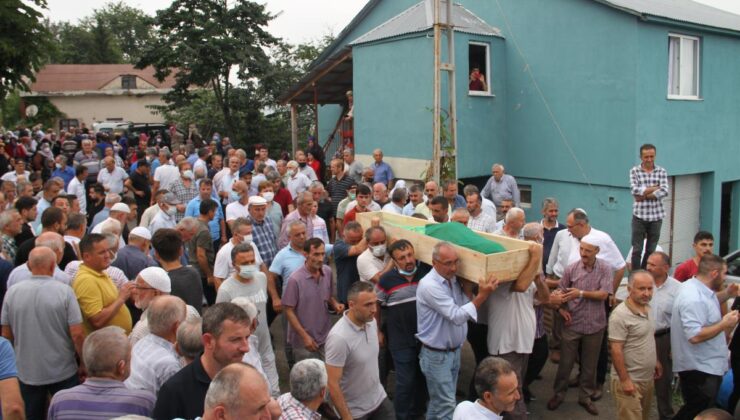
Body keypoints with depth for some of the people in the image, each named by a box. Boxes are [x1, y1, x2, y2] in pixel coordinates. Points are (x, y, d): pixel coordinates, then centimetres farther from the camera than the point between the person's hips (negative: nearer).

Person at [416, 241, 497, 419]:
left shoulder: (453, 280, 3)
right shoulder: (429, 285, -24)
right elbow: (457, 316, -26)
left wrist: (479, 291, -12)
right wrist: (482, 295, -29)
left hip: (454, 351, 8)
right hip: (437, 355, -8)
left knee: (439, 401, 19)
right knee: (446, 405, 0)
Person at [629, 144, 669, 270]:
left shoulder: (661, 171, 5)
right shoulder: (634, 171, 1)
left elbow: (665, 191, -9)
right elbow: (634, 190, -13)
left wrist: (644, 195, -11)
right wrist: (655, 188, -11)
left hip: (656, 216, 2)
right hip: (639, 215, -2)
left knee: (651, 251, 8)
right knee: (637, 250, -1)